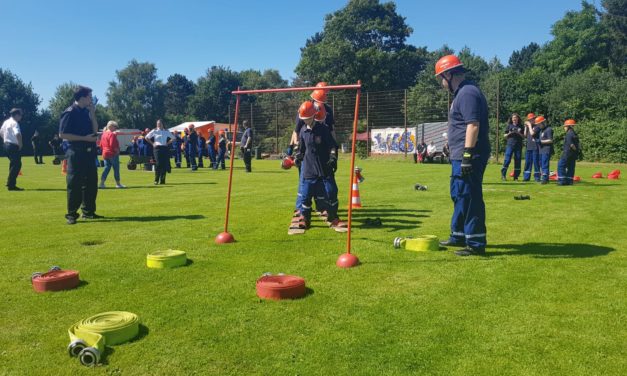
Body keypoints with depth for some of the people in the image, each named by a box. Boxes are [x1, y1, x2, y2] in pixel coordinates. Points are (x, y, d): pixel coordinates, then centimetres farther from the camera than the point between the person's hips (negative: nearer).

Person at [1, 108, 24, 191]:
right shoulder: (14, 123, -16)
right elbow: (17, 134, -31)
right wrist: (20, 144, -20)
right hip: (13, 146, -10)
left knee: (13, 164, 20)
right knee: (17, 165, -7)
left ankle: (10, 183, 25)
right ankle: (11, 185, -8)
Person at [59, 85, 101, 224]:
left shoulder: (87, 111, 11)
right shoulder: (70, 113, -10)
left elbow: (95, 130, 9)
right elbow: (62, 134, -14)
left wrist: (92, 113, 0)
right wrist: (84, 138, -18)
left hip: (89, 152, 7)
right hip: (76, 153, -7)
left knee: (91, 182, 11)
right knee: (74, 184, -3)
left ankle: (88, 211, 22)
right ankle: (71, 215, 4)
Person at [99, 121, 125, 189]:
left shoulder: (103, 134, 13)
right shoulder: (112, 134, -14)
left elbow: (101, 145, 16)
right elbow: (112, 145, -23)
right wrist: (117, 150, -11)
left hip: (105, 154, 8)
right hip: (113, 154, -8)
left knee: (106, 168, 10)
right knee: (116, 168, 2)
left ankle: (102, 183, 2)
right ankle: (118, 184, 9)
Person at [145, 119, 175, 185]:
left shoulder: (166, 131, 10)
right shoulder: (154, 131, 5)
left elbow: (173, 138, 20)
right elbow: (146, 137, 10)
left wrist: (168, 143, 9)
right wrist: (152, 143, 3)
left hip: (165, 148, 3)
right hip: (157, 148, -2)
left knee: (164, 164, 0)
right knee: (158, 164, -12)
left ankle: (162, 180, 7)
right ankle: (156, 180, -5)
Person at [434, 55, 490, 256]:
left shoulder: (467, 93, -14)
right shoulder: (461, 93, 19)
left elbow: (473, 125, -24)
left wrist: (467, 154, -27)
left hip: (469, 156, -11)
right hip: (460, 156, 11)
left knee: (470, 198, -7)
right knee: (459, 196, 19)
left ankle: (476, 243, 0)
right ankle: (459, 236, 31)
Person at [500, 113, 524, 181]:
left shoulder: (520, 127, 11)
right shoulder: (509, 126, 9)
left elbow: (523, 136, 11)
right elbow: (505, 136, 10)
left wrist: (519, 133, -7)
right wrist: (509, 133, -9)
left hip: (518, 145, 2)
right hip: (510, 145, -2)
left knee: (517, 160, 2)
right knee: (507, 160, -10)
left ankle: (516, 176, 8)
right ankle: (503, 175, -3)